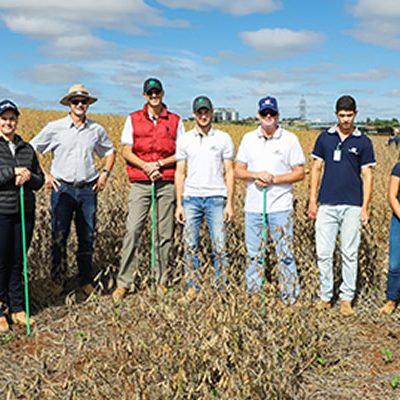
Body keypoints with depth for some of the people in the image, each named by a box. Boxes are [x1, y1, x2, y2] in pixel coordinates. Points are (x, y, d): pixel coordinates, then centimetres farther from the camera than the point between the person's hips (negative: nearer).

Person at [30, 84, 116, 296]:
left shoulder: (97, 130, 8)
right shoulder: (55, 128, 0)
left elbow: (110, 152, 23)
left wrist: (105, 172, 8)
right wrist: (44, 174, -2)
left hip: (88, 189, 2)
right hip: (63, 189, -2)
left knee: (87, 238, 7)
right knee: (58, 237, -1)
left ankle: (86, 281, 20)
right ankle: (58, 282, 12)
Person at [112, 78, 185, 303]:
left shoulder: (175, 121, 9)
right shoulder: (133, 120, 9)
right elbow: (126, 152, 5)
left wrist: (160, 163, -10)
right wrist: (145, 165, -11)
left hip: (167, 183, 1)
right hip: (140, 183, -1)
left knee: (165, 234, 3)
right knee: (133, 231, -8)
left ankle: (161, 282, 13)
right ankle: (123, 283, -2)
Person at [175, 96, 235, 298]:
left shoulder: (223, 138, 4)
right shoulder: (184, 139, 8)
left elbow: (229, 172, 4)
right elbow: (180, 172, 8)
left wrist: (230, 203, -2)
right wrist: (179, 204, 2)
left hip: (216, 198, -1)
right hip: (191, 197, 2)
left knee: (219, 246, -1)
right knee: (190, 245, 4)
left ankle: (221, 288, 10)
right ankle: (193, 286, 16)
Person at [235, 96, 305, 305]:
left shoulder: (290, 139, 1)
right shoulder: (248, 138, 9)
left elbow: (299, 173, -1)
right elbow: (238, 170, 10)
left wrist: (274, 179, -14)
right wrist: (256, 175, -11)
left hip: (280, 206, -3)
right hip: (253, 206, 3)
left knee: (285, 254, -1)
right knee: (254, 254, 10)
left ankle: (290, 298, 8)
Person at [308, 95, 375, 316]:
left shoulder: (363, 142, 3)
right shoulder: (325, 137, 8)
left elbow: (367, 175, 2)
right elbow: (316, 168, 9)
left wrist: (365, 207, -6)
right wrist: (312, 200, 3)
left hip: (352, 206, -1)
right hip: (327, 205, 2)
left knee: (349, 254, 4)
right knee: (323, 253, 3)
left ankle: (346, 298, 14)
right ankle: (325, 296, 15)